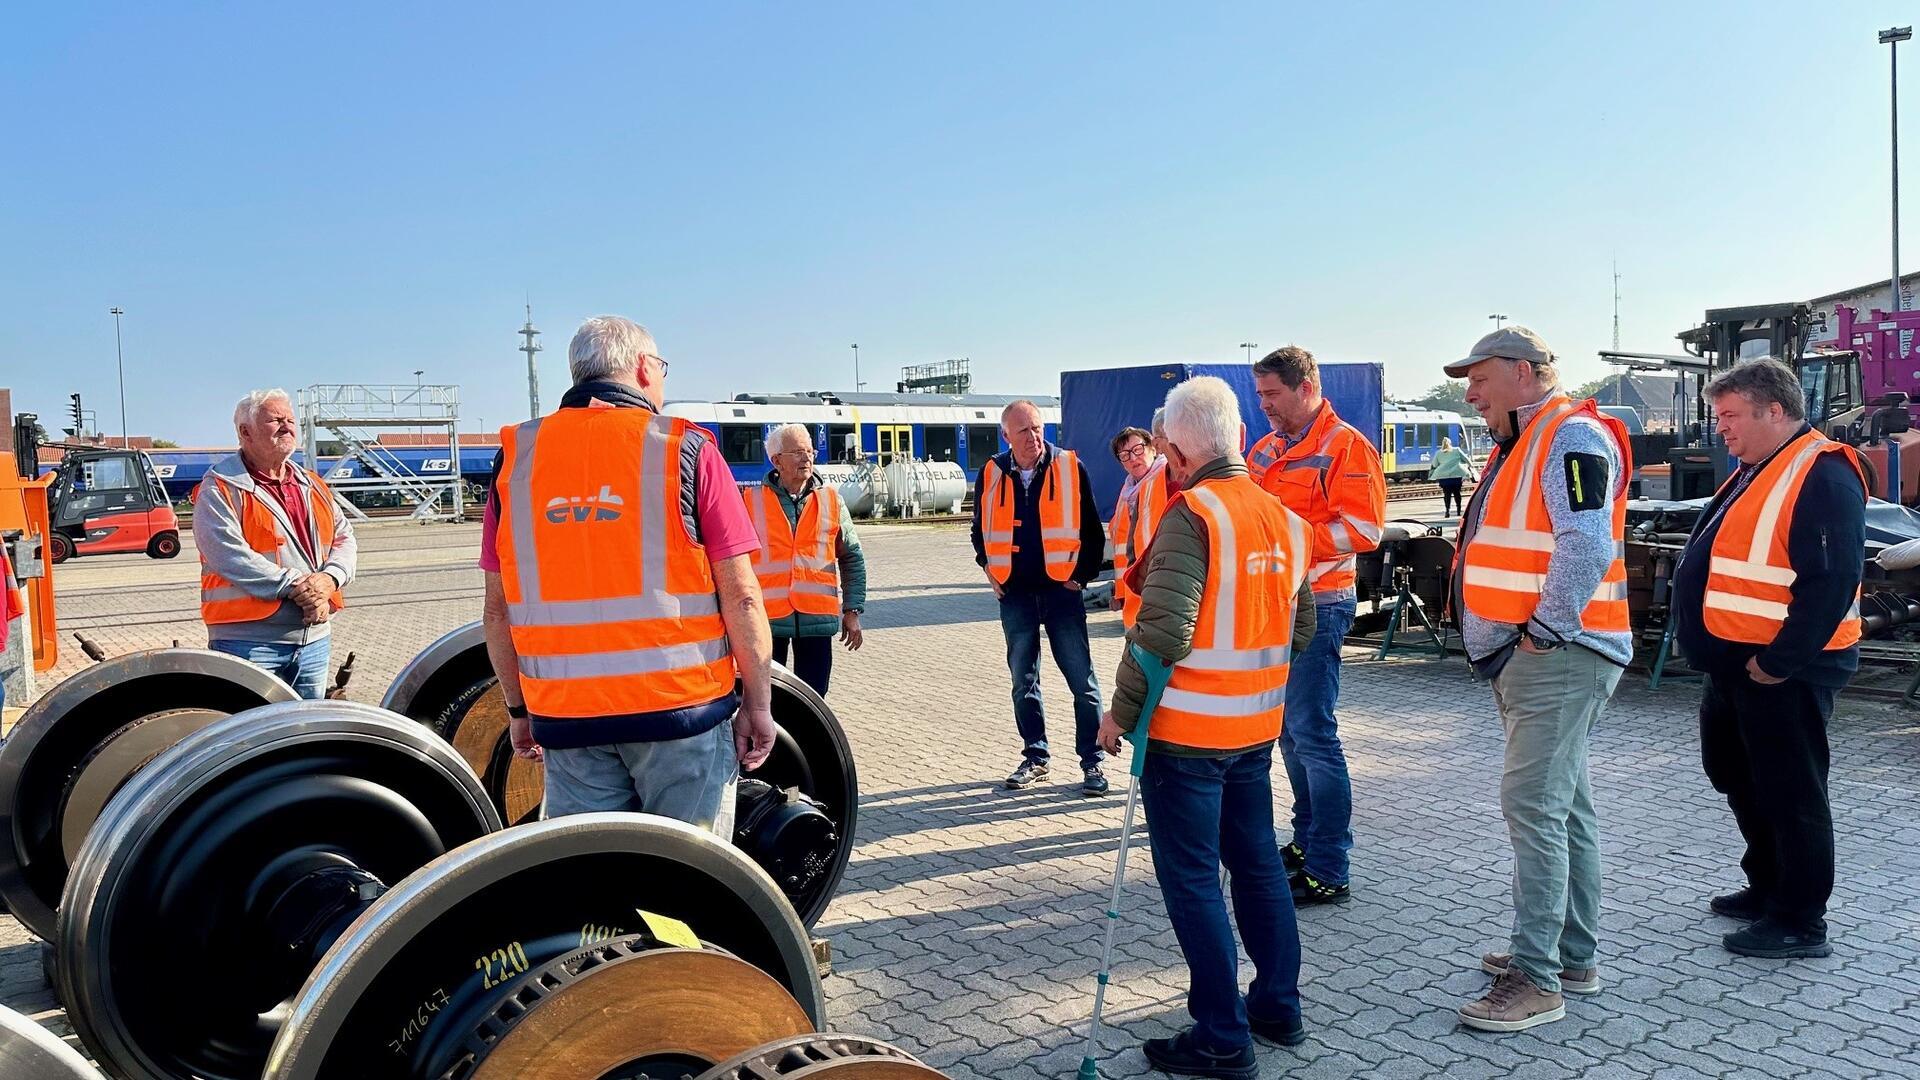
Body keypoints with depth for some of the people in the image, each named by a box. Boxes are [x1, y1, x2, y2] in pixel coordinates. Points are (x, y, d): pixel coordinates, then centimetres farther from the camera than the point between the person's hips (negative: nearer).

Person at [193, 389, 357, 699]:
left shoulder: (313, 487, 16)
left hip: (314, 638, 7)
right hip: (248, 641, -6)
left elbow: (344, 539, 11)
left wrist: (328, 580, -11)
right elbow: (228, 555, -17)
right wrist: (295, 587, -21)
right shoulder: (220, 489, -5)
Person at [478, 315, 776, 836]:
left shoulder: (515, 456, 5)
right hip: (683, 709, -3)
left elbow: (499, 608, 6)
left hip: (565, 717, 3)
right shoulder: (686, 450, -5)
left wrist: (518, 707, 17)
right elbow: (741, 597, -8)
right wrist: (758, 705, 1)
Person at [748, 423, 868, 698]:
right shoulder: (752, 502, 1)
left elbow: (852, 558, 10)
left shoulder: (831, 500, 6)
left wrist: (852, 610, 4)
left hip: (817, 618, 1)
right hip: (767, 617, -1)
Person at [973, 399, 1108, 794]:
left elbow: (1091, 527, 2)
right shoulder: (992, 474, 2)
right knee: (1023, 681, 11)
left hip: (1061, 588, -3)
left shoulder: (1070, 467, -4)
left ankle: (1092, 762, 7)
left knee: (1082, 680, -1)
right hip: (1015, 595, 3)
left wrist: (1084, 573, -3)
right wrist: (990, 569, 6)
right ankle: (1035, 757, 23)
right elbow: (980, 528, 16)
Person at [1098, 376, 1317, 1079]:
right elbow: (1300, 628, 13)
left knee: (1191, 879, 2)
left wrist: (1121, 712, -14)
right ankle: (1278, 1007, 32)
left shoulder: (1192, 515, -18)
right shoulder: (1283, 518, 6)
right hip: (1257, 727, 8)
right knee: (1257, 863, 19)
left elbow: (1163, 631, -25)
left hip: (1186, 730, -8)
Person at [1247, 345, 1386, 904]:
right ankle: (1306, 841, 29)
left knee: (1311, 734, -7)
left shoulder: (1346, 446, -9)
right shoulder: (1265, 449, 15)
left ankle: (1328, 871, 0)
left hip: (1317, 605, -8)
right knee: (1288, 731, 15)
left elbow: (1363, 529, -18)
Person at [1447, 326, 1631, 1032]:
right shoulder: (1520, 445, 19)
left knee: (1534, 807, -11)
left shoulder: (1573, 438, -13)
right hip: (1524, 658, 11)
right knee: (1564, 807, 16)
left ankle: (1536, 978, -5)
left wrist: (1544, 629, -20)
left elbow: (1587, 548, -25)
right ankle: (1574, 956, 27)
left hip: (1557, 656, -11)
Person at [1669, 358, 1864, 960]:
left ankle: (1799, 922, 12)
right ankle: (1768, 887, 36)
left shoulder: (1822, 475, -18)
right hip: (1737, 663, 11)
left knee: (1790, 791, 0)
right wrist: (1700, 638, 16)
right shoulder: (1755, 472, 15)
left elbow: (1831, 581, -25)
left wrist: (1780, 660, -23)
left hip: (1784, 670, -11)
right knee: (1735, 774, 20)